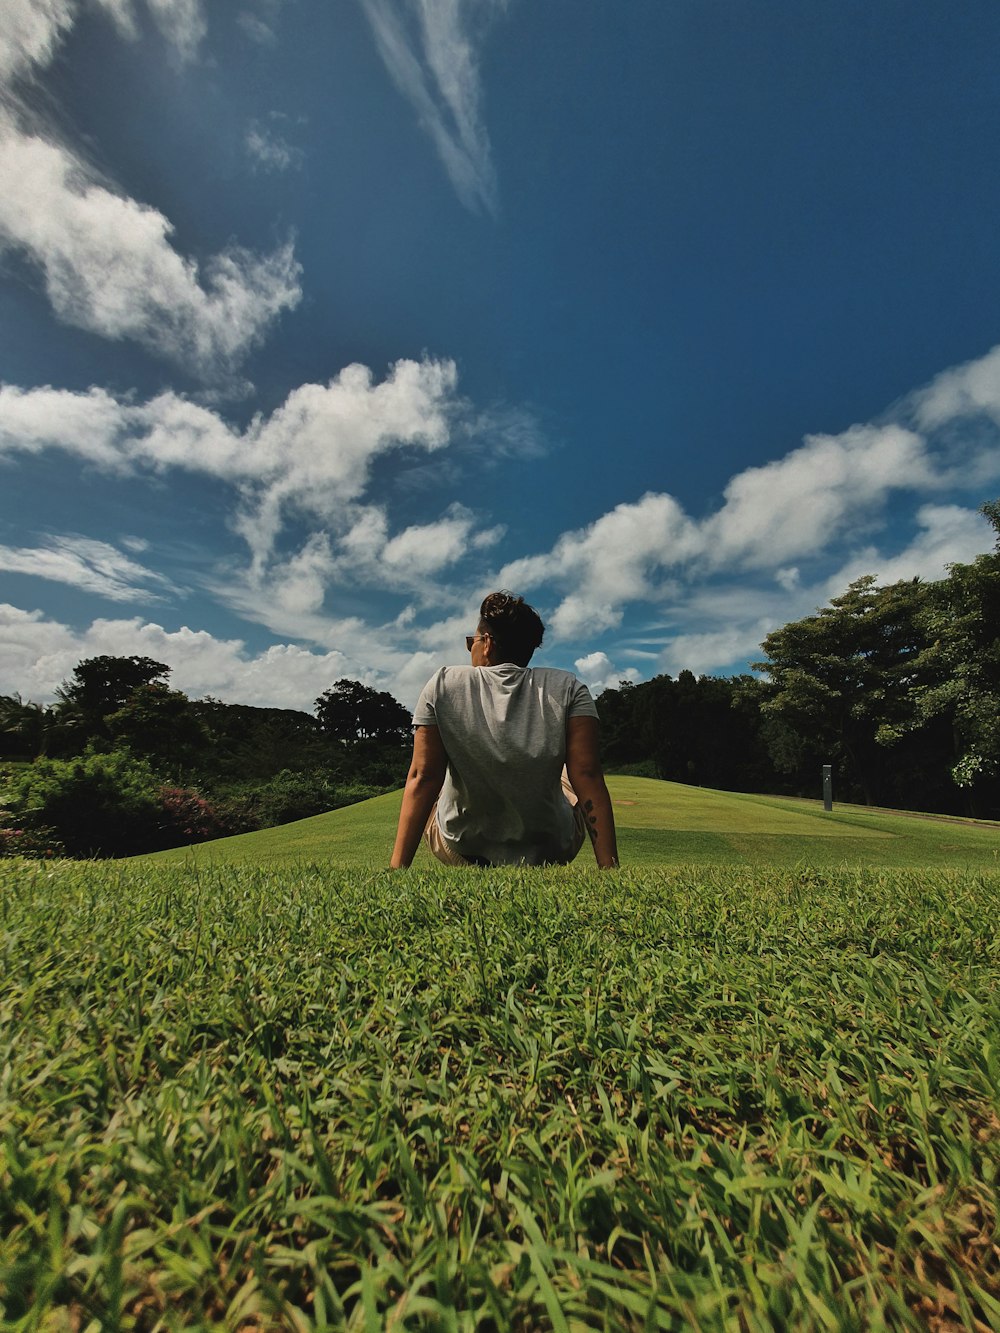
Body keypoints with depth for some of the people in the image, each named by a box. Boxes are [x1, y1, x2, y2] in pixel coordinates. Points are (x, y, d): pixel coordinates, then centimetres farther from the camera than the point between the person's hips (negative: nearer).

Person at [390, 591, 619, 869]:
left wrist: (397, 867, -10)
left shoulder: (443, 684, -11)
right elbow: (588, 776, -17)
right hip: (548, 853, 1)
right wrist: (610, 866, -14)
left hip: (460, 851, 0)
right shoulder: (568, 689, -11)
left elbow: (422, 778, -14)